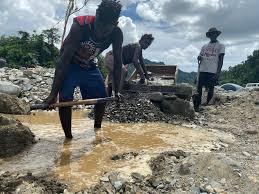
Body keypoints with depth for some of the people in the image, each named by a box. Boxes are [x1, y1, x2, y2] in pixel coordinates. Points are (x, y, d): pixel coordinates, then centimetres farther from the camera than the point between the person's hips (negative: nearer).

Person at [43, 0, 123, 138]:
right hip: (70, 65, -4)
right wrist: (53, 94, -36)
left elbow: (117, 63, -12)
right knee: (65, 99, -17)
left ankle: (97, 131, 26)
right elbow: (64, 60, -35)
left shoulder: (117, 34, -22)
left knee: (102, 98, 4)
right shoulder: (80, 26, -34)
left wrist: (117, 91, -15)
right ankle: (68, 137, -1)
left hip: (90, 66, 4)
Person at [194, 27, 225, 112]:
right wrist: (199, 58, -3)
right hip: (202, 70, 4)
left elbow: (221, 60, -1)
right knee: (199, 88, 0)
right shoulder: (205, 46, 18)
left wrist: (218, 72, -11)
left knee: (210, 89, -1)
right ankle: (196, 106, 5)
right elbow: (200, 57, 23)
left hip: (213, 71, -3)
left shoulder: (220, 46, 6)